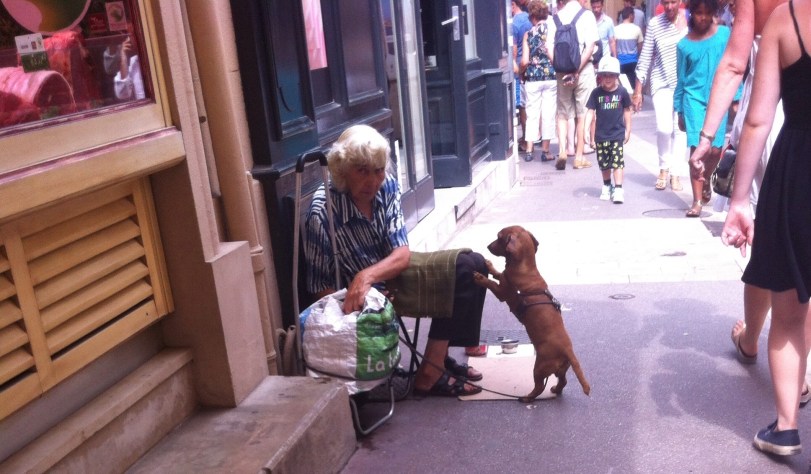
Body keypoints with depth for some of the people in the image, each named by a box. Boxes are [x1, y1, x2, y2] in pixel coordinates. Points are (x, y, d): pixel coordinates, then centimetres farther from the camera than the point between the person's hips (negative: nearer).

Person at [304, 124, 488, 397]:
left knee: (472, 265, -5)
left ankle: (435, 360, -2)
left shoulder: (387, 186, -13)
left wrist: (367, 275, -35)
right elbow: (321, 287, -19)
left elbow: (402, 254, -15)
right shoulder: (322, 213, -28)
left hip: (392, 271, 7)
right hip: (362, 294, -7)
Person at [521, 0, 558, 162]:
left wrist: (521, 71, 13)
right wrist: (555, 67, 11)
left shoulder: (528, 34, -3)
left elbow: (525, 61, -6)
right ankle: (545, 151, 9)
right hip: (551, 77, 0)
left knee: (532, 114, 8)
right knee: (548, 114, 6)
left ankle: (529, 151, 9)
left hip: (533, 78, 0)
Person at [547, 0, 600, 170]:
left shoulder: (557, 16, 4)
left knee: (562, 113, 14)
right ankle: (579, 157, 9)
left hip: (562, 71, 2)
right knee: (582, 114, 6)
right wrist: (577, 71, -13)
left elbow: (549, 47, -4)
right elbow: (590, 46, -14)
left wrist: (560, 68, -6)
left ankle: (562, 150, -3)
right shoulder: (586, 15, -4)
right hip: (584, 70, -2)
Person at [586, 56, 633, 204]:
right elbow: (591, 113, -1)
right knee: (604, 164, 13)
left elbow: (627, 111, 6)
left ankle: (618, 189, -6)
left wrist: (627, 130, 7)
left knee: (617, 162, -7)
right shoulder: (596, 93, -4)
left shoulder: (622, 92, -4)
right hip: (601, 135, 2)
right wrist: (592, 136, -2)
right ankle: (607, 186, 32)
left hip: (618, 134, -2)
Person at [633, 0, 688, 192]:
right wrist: (637, 90, -1)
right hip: (661, 83, -1)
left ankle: (675, 173, 15)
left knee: (680, 129, 2)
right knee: (664, 128, -12)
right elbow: (645, 58, -1)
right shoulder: (654, 24, -4)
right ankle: (663, 169, 13)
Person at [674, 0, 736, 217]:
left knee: (715, 149, -3)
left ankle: (706, 180, 30)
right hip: (693, 98, -1)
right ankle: (697, 201, -2)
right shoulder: (684, 44, 2)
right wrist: (679, 111, 9)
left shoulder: (725, 34, 1)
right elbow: (681, 79, 8)